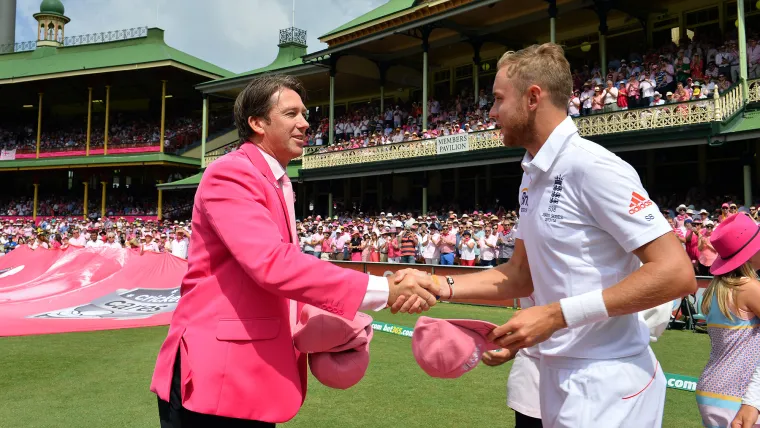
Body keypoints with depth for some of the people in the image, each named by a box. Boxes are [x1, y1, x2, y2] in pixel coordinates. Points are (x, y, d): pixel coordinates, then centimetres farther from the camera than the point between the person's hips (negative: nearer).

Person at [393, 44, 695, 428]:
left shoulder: (590, 166, -19)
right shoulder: (533, 178, 7)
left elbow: (676, 273, -22)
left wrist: (557, 314, -24)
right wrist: (442, 286, -2)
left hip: (604, 382, -8)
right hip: (560, 374, 8)